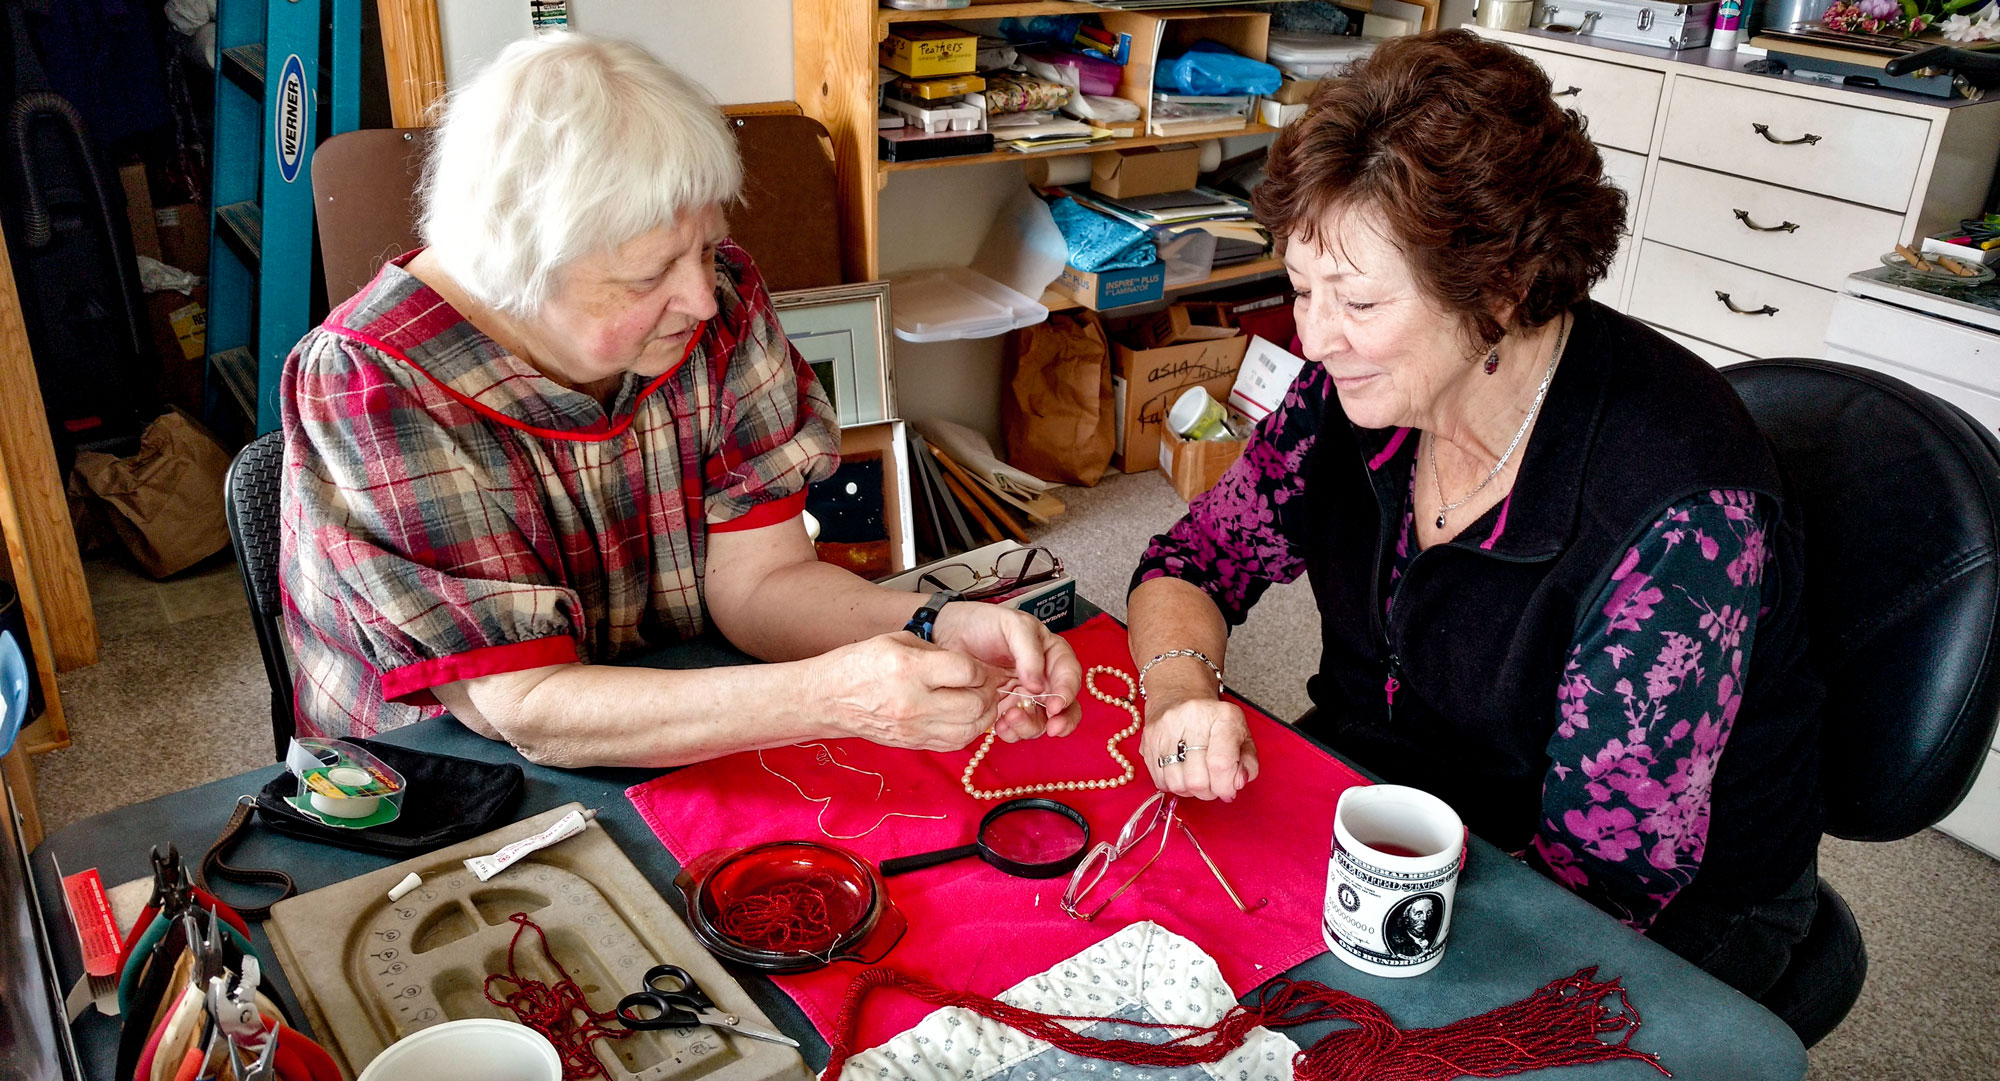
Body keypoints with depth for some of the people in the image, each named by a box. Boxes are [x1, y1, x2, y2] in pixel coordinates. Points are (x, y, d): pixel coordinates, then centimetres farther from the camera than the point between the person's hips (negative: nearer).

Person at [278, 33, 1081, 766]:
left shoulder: (722, 298, -11)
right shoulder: (371, 389, -23)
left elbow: (758, 578, -9)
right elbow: (524, 708, -27)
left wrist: (943, 630, -28)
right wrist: (831, 696, -39)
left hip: (691, 756, 5)